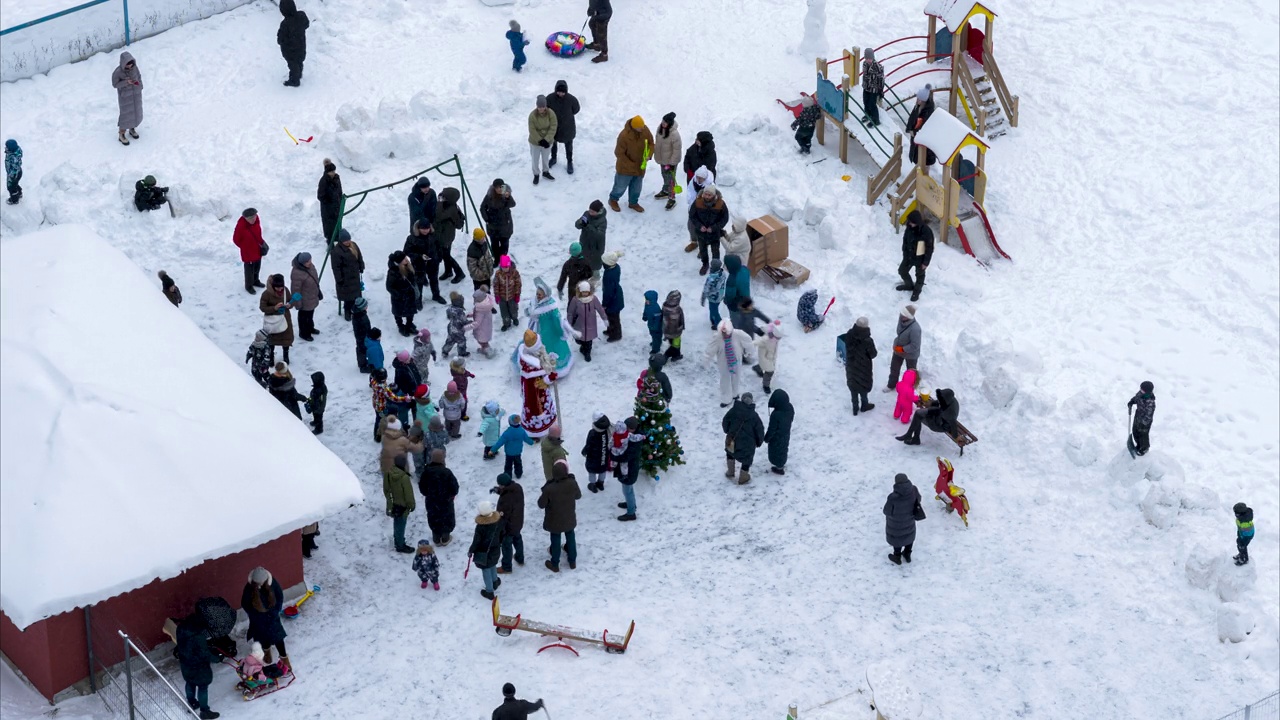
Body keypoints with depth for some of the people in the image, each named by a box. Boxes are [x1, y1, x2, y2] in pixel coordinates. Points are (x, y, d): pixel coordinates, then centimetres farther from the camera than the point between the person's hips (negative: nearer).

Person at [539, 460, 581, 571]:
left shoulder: (549, 488, -30)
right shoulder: (572, 483, -22)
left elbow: (541, 504, -15)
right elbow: (578, 495, -2)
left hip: (555, 520, -2)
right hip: (569, 518, 2)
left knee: (555, 540, 17)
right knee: (570, 537, 24)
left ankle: (555, 564, 33)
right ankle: (572, 561, 39)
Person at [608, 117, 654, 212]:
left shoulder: (645, 130, -15)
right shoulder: (624, 135, -32)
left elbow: (651, 143, 1)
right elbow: (619, 153, -23)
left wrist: (648, 155, -18)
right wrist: (631, 165, -22)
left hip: (640, 167, 5)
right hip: (625, 168, -5)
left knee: (636, 187, 22)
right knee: (621, 186, 16)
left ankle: (633, 203, 45)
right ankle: (613, 200, 43)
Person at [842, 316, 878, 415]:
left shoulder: (849, 336, -18)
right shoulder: (867, 341, -33)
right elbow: (873, 354, -18)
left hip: (851, 366, 4)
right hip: (863, 368, -4)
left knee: (853, 385, 21)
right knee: (863, 385, 20)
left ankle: (855, 407, 35)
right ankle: (864, 405, 42)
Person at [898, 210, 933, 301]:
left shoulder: (926, 232, -31)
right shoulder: (909, 228, -15)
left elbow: (930, 248, -20)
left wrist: (926, 262, -15)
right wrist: (905, 255, 11)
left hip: (920, 258, -5)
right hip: (909, 256, 5)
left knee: (919, 275, 17)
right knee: (902, 271, 21)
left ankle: (916, 292, 43)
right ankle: (909, 285, 49)